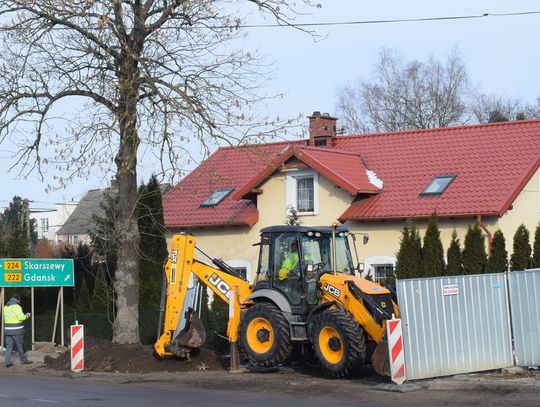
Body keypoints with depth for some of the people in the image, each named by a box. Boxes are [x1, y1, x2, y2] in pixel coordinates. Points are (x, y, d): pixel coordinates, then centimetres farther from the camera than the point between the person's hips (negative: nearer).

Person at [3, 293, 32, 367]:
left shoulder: (6, 307, 10)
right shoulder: (16, 307, -15)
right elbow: (21, 317, -19)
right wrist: (27, 315, 0)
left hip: (8, 330, 6)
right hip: (17, 330, -6)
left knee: (9, 346, 6)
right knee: (20, 346, 7)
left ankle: (8, 361, -1)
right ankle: (24, 360, 18)